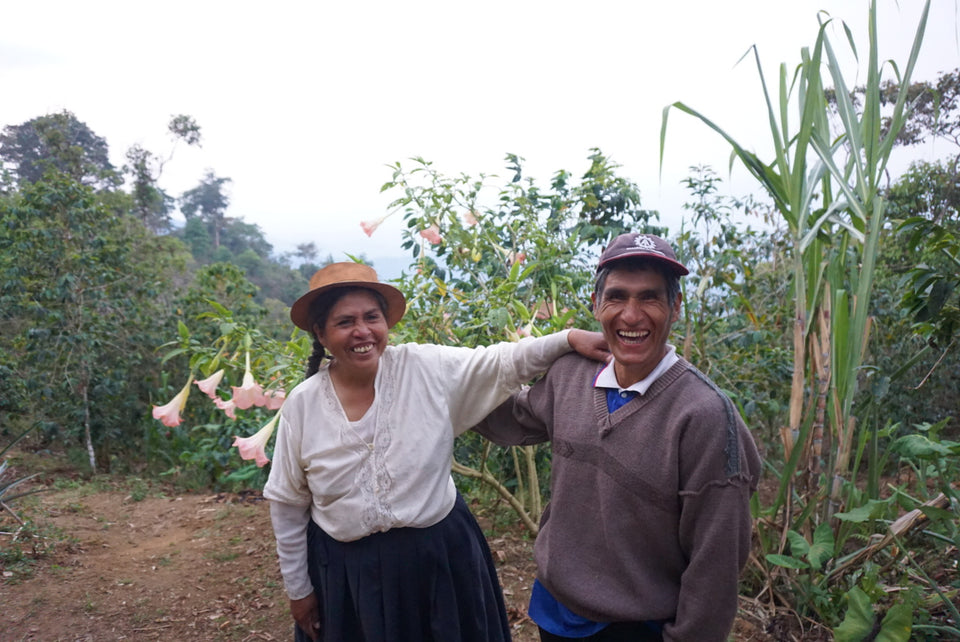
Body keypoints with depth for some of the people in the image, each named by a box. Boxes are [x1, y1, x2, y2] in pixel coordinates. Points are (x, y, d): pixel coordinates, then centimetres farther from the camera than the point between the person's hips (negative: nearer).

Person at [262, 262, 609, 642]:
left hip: (439, 556, 0)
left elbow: (504, 363, -7)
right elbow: (288, 504, 0)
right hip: (345, 571, 0)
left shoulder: (427, 369, -11)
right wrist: (298, 589, 5)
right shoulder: (301, 405, -8)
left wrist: (569, 338, -20)